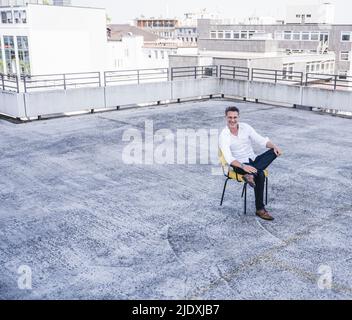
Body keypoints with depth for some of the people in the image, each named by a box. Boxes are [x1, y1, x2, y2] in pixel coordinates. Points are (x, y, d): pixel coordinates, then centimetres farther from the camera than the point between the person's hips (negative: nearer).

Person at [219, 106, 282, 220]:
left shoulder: (245, 127, 0)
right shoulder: (223, 136, -15)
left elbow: (261, 140, -1)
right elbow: (229, 158, -25)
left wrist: (274, 146, -21)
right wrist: (243, 166, -41)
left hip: (253, 160, 6)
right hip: (239, 165, -6)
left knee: (274, 151, -22)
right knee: (260, 175, -34)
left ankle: (250, 174, -35)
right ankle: (260, 209, -28)